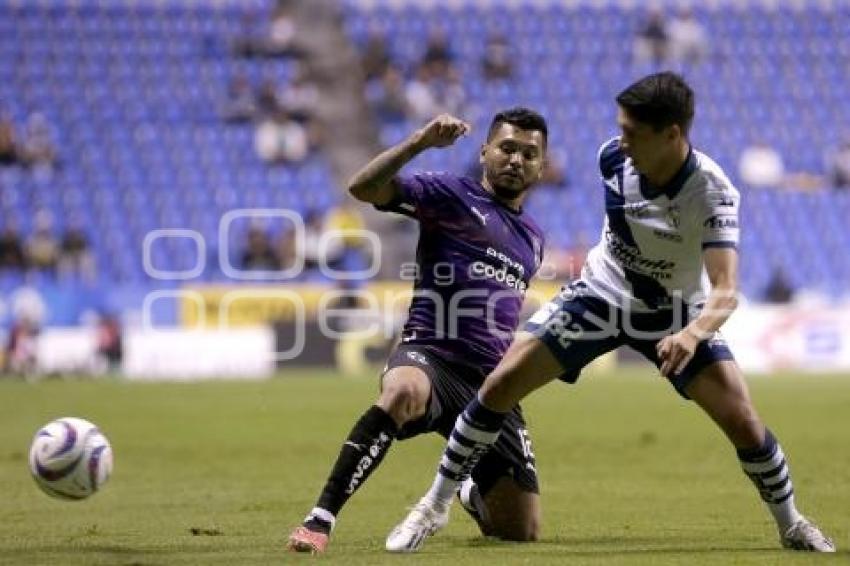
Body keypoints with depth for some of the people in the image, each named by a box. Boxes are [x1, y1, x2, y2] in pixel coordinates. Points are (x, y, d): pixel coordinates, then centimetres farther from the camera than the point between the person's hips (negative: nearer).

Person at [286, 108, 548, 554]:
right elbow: (363, 187, -12)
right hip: (430, 355, -6)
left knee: (521, 531, 0)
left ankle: (467, 490, 38)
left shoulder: (532, 237, 23)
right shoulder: (452, 193, 4)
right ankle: (319, 521, -41)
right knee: (402, 392, -45)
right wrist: (420, 142, -22)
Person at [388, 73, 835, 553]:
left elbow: (725, 291, -42)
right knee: (501, 383, -10)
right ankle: (435, 506, 5)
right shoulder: (614, 156, -19)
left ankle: (791, 525, 14)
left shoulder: (713, 192, -31)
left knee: (742, 419, -14)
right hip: (601, 293, 3)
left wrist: (693, 334, -61)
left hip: (675, 314, -3)